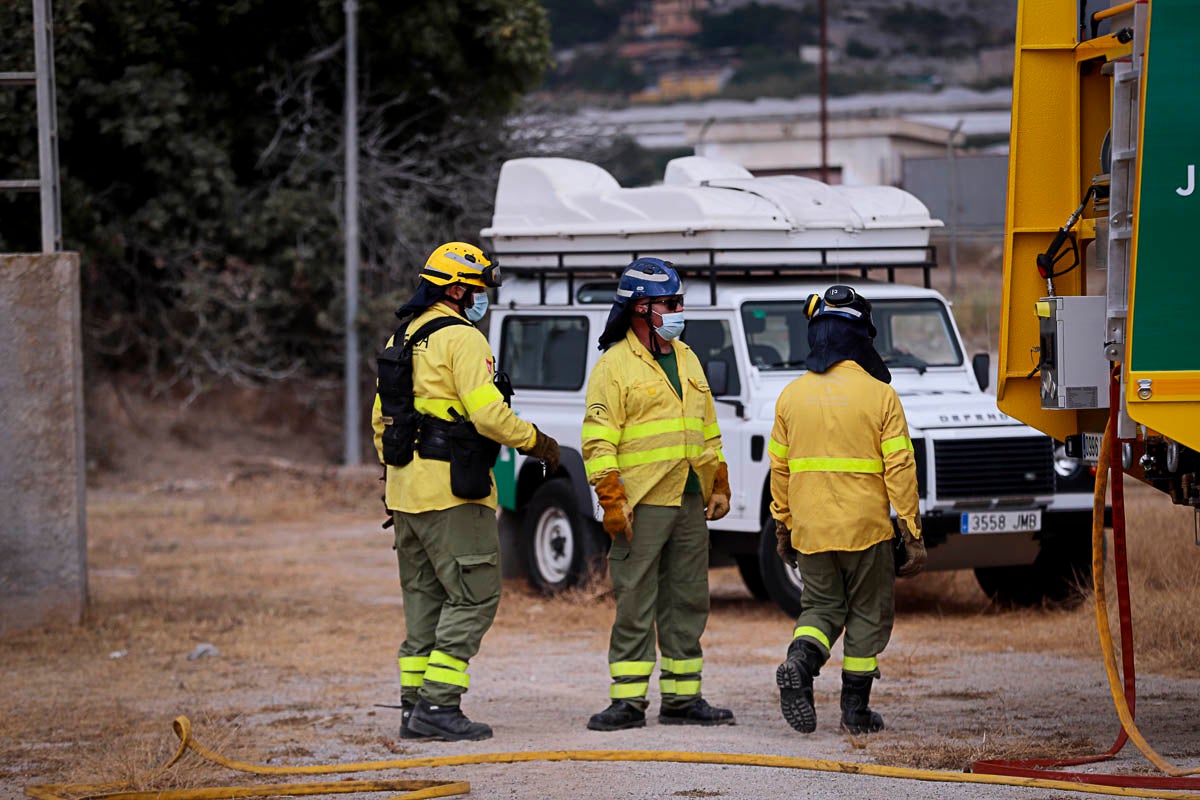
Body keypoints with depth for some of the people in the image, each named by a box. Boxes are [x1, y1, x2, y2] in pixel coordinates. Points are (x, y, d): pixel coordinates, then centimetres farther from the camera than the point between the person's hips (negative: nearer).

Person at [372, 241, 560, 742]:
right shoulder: (461, 339, -12)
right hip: (451, 492, -9)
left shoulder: (403, 339, 17)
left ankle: (414, 705, 13)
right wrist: (537, 443, -6)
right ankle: (439, 704, -12)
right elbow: (487, 413, -20)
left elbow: (383, 418, 21)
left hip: (406, 491, 9)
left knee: (425, 597, 15)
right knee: (474, 594, -5)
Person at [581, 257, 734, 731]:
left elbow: (707, 429, 23)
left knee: (688, 603, 9)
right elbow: (599, 440, -11)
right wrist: (611, 500, -17)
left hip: (689, 503, 7)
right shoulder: (615, 365, -6)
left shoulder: (686, 359, 16)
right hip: (642, 505, -7)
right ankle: (627, 701, -2)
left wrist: (718, 485, 17)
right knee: (634, 605, -5)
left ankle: (682, 699, 16)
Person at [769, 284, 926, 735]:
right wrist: (913, 536, -4)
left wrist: (783, 529, 19)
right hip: (866, 528, -3)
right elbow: (899, 470, -9)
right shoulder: (879, 395, -8)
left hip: (810, 529, 3)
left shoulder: (792, 395, 2)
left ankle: (799, 664, -14)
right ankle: (856, 711, 11)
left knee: (821, 608, 15)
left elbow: (779, 468, 8)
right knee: (867, 615, 10)